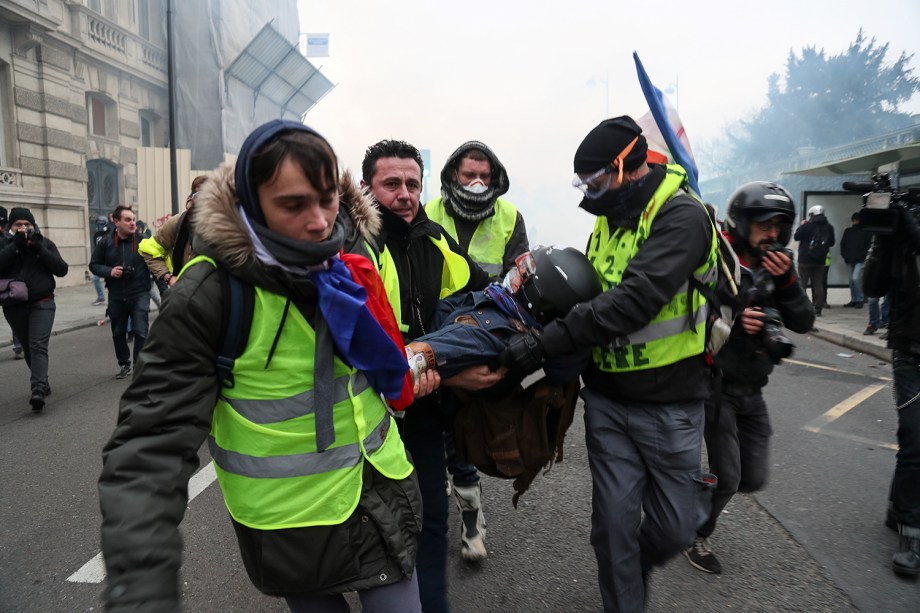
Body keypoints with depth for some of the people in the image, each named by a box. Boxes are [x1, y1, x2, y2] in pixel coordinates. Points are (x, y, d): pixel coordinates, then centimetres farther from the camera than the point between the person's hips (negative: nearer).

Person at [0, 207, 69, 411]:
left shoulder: (45, 243, 2)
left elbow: (62, 269, -7)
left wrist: (39, 248, -14)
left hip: (42, 304, -2)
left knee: (38, 346, -15)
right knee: (28, 348, 15)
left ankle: (38, 390, -23)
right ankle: (42, 383, 32)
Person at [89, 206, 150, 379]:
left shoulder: (142, 240, -8)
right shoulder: (106, 242, -1)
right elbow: (94, 264, 6)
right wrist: (109, 271, -11)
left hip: (139, 294, -3)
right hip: (116, 296, 3)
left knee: (140, 331, -8)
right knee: (118, 333, 15)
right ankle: (124, 364, 33)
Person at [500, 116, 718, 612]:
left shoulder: (682, 217, -16)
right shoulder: (609, 220, 8)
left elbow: (634, 300, -29)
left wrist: (546, 343, -33)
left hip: (669, 404, -4)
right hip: (607, 400, 5)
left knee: (675, 525, 10)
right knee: (613, 520, 8)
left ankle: (637, 568, 42)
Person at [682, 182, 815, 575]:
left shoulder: (777, 268, 4)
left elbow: (803, 323, -4)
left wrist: (786, 281, -17)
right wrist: (730, 321, -29)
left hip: (752, 391, 6)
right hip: (717, 386, -6)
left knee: (754, 478, 10)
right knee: (727, 478, 0)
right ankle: (696, 535, 26)